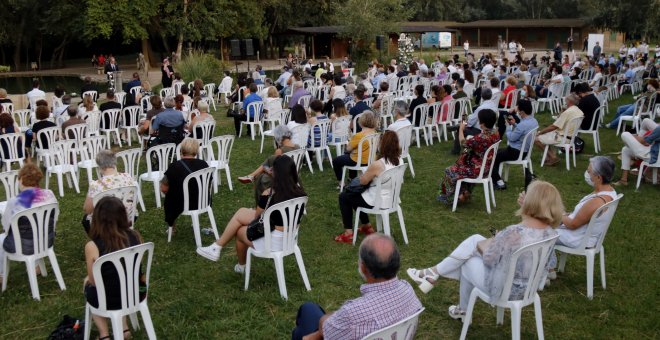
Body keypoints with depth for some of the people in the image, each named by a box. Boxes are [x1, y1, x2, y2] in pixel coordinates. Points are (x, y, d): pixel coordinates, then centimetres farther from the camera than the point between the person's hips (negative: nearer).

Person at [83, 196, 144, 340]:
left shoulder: (92, 246, -21)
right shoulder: (135, 236, -11)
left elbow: (94, 282, -8)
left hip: (109, 301, -3)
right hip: (136, 295, 3)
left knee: (87, 282, 30)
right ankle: (124, 328, 28)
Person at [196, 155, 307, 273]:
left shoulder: (269, 195, -22)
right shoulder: (300, 191, -5)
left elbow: (257, 216, -2)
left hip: (274, 242, -7)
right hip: (291, 238, 7)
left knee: (240, 231, 22)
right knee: (241, 213, 16)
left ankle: (241, 266, 45)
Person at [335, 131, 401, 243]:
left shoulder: (377, 165, -31)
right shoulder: (399, 160, -8)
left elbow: (363, 181, -15)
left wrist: (366, 173, 3)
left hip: (377, 203, -8)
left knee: (344, 197, 14)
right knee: (354, 193, 30)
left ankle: (348, 234, 16)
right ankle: (367, 226, 38)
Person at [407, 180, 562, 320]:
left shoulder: (513, 232, -33)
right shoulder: (550, 232, -10)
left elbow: (489, 258, -19)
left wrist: (487, 243, 1)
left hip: (504, 290, -7)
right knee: (475, 240, 12)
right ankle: (436, 273, 26)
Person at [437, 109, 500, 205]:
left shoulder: (481, 138, -31)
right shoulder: (496, 134, -6)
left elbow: (463, 143, -15)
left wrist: (461, 129, -1)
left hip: (478, 169, -8)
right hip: (487, 166, 8)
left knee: (450, 171, 13)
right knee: (459, 167, 29)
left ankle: (451, 196, 29)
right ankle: (465, 192, 34)